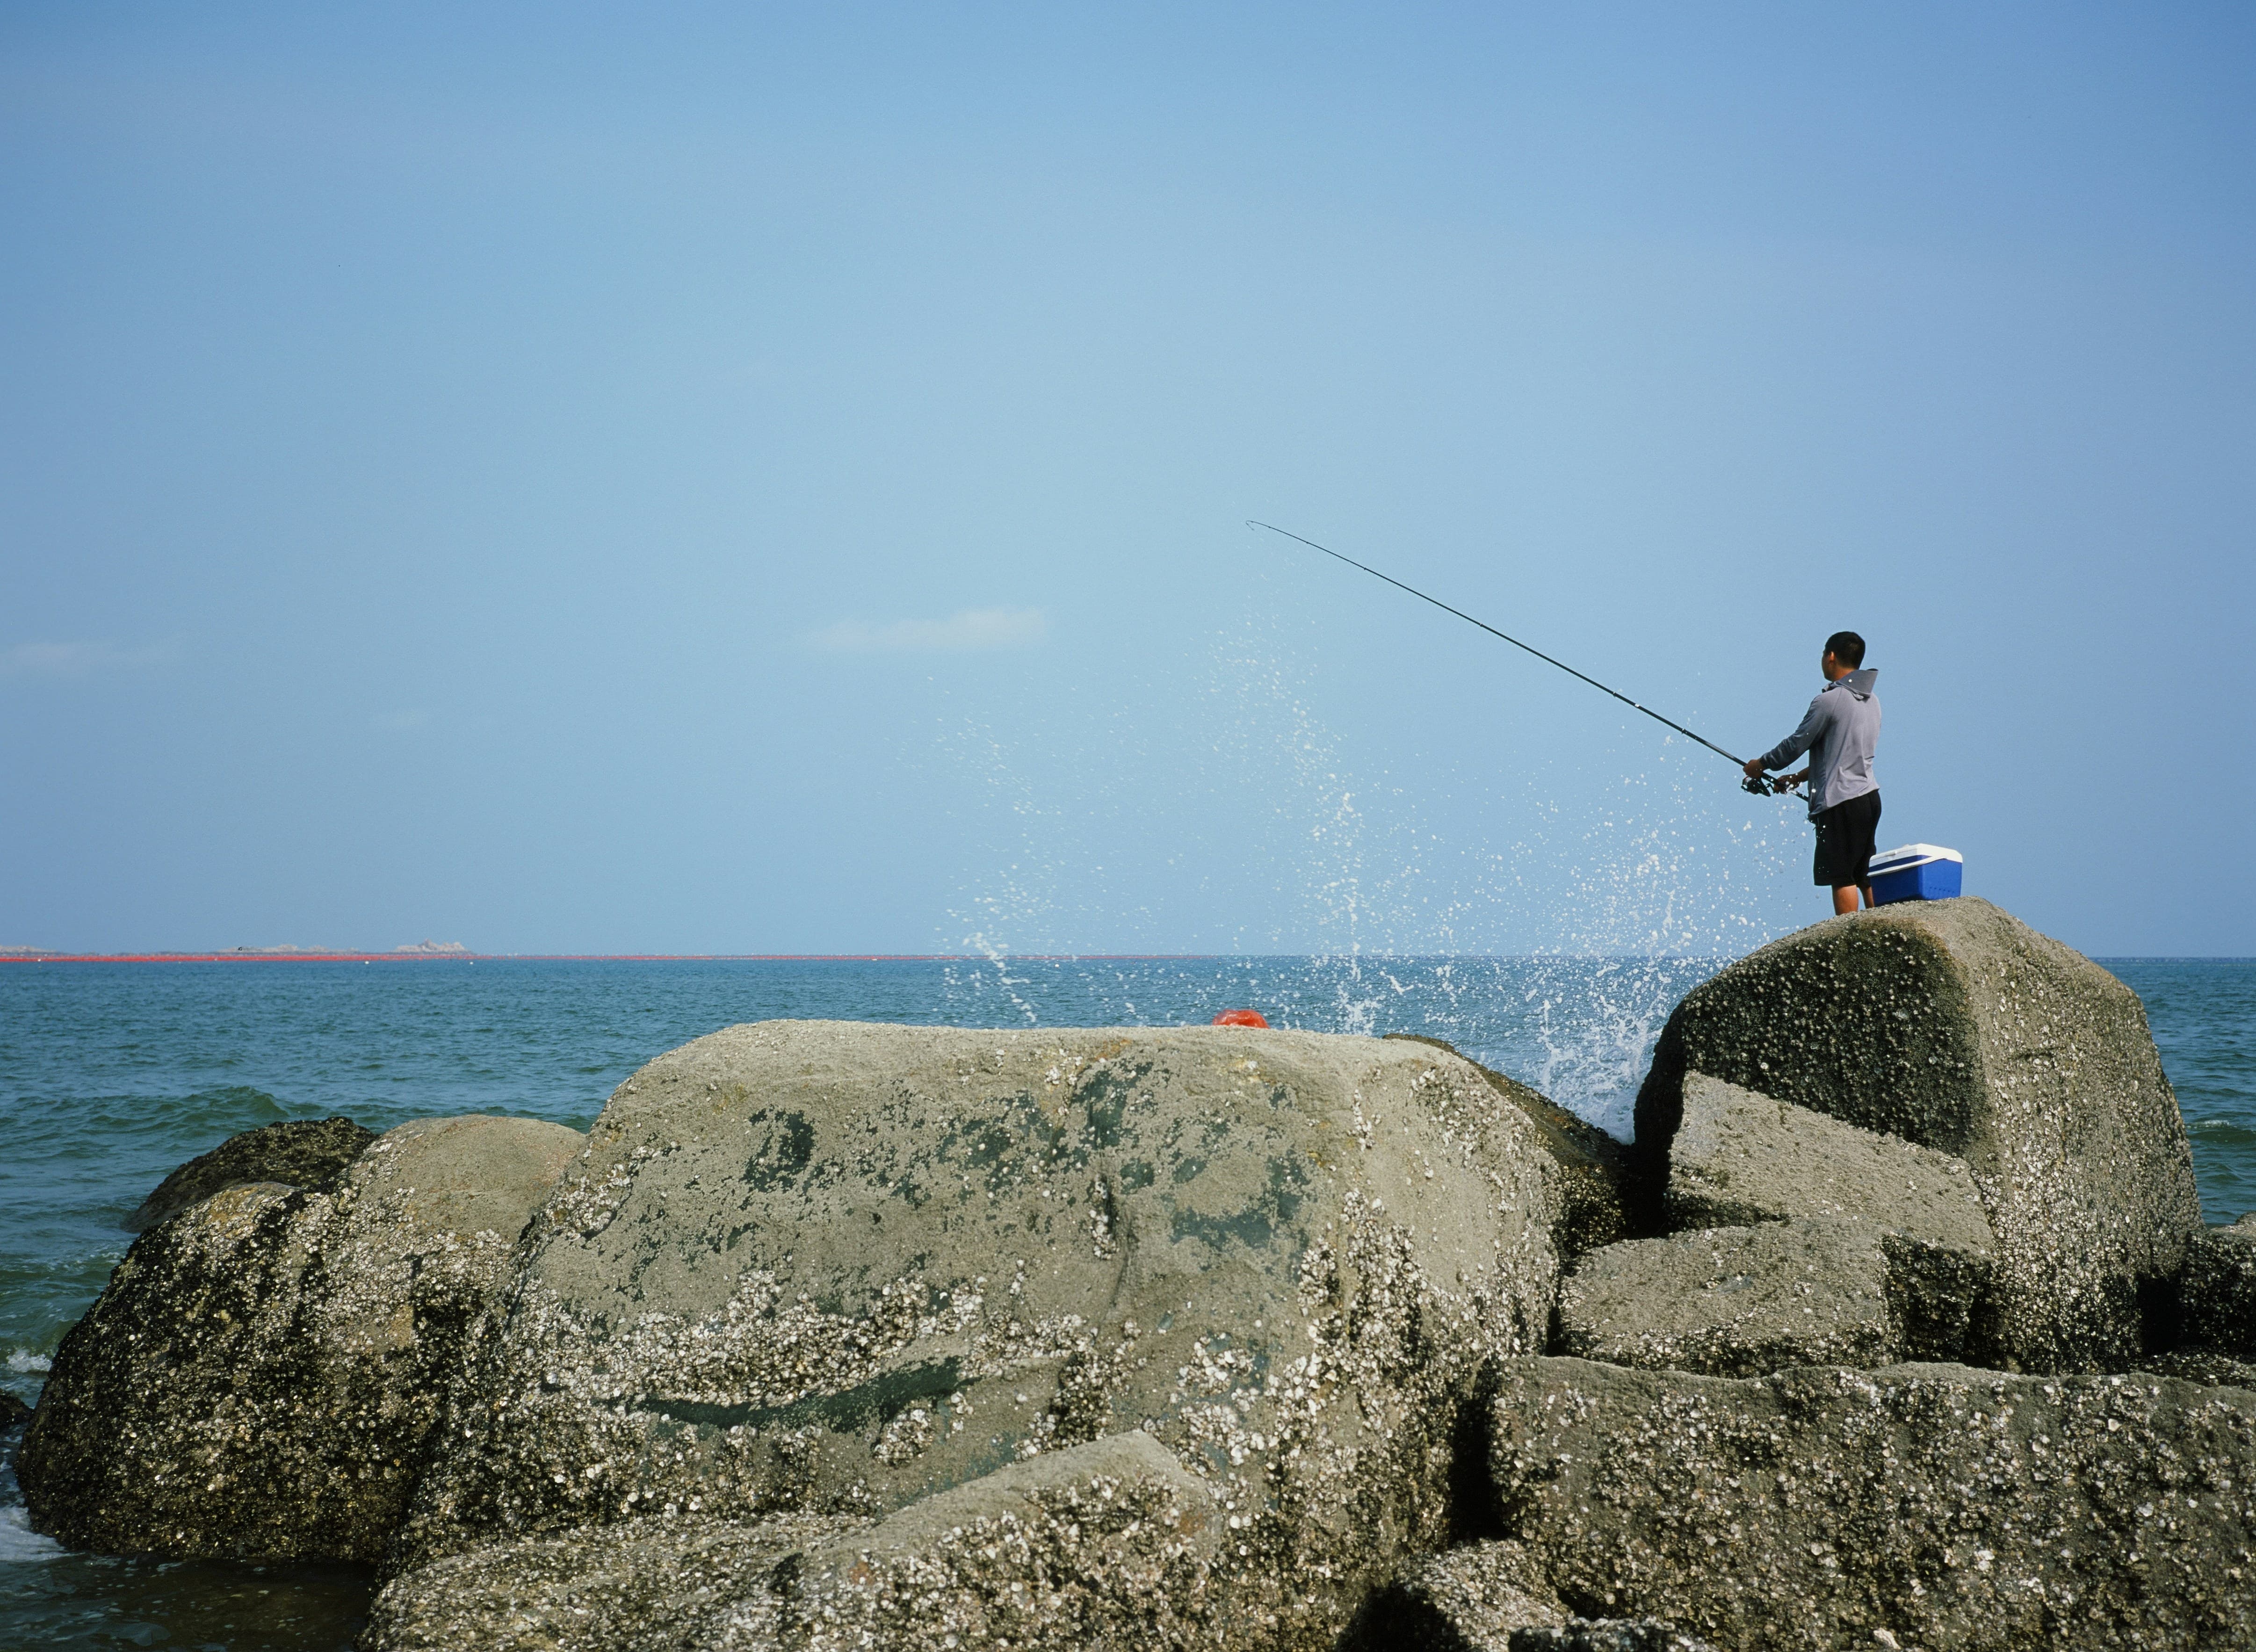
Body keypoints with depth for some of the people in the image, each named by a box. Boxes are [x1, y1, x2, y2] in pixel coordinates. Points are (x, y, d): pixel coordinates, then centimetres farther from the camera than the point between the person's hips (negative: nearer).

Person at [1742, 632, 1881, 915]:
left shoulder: (1829, 700, -13)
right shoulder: (1870, 701, 14)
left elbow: (1797, 744, -6)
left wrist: (1760, 764, 11)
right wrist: (1797, 778, 25)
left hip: (1840, 802, -8)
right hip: (1868, 796, 8)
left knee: (1842, 877, -4)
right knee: (1865, 876, 14)